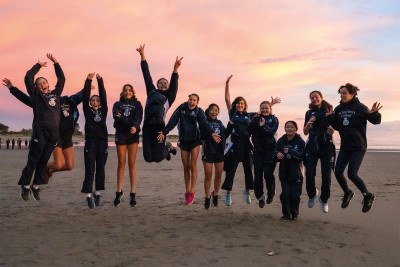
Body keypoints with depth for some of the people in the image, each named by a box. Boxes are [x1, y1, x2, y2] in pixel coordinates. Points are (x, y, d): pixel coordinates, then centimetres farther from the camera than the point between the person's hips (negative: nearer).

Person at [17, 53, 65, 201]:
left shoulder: (55, 94, 21)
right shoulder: (36, 96, 11)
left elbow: (61, 79, 26)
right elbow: (28, 78, 4)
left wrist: (55, 63, 23)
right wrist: (38, 65, 15)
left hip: (54, 133, 4)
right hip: (40, 131, -3)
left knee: (43, 161, 8)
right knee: (33, 160, -3)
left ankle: (36, 186, 17)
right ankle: (25, 186, 8)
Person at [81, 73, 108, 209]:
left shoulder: (103, 111, 12)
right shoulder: (87, 111, 9)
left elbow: (104, 96, 1)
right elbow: (85, 96, -2)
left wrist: (100, 80, -8)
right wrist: (88, 81, -13)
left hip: (103, 142, 2)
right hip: (90, 142, -2)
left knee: (100, 169, 6)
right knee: (90, 169, -6)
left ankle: (97, 193, 15)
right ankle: (88, 194, -6)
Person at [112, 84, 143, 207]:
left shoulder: (137, 104, 11)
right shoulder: (117, 104, 15)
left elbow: (138, 117, -6)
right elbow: (115, 115, -6)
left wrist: (135, 126, -27)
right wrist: (118, 116, -30)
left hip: (133, 134, -1)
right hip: (120, 133, 1)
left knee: (132, 163, -3)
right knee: (121, 163, 1)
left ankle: (133, 194, -1)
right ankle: (119, 192, 10)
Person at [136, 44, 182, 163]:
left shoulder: (169, 96, 10)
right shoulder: (152, 92, 17)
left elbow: (174, 83, -5)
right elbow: (147, 75, 12)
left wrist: (175, 68, -21)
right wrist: (142, 55, 7)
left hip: (159, 126, -3)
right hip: (147, 126, 3)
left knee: (157, 157, -6)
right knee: (148, 158, 1)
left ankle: (168, 148, 29)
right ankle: (166, 149, 33)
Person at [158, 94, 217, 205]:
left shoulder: (199, 111, -8)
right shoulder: (181, 108, -2)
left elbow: (204, 123, -20)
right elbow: (173, 121, -7)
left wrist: (211, 133, -37)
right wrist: (164, 132, -16)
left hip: (195, 140, -2)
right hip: (183, 141, 2)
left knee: (193, 165, -8)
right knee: (186, 167, 5)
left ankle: (192, 192, -4)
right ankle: (187, 192, 13)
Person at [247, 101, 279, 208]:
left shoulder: (274, 119, 4)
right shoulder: (255, 119, 11)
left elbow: (272, 132, -13)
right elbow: (249, 131, -5)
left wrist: (262, 126, -19)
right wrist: (255, 121, -14)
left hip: (270, 150, -3)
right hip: (258, 150, 3)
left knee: (268, 174, -8)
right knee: (257, 174, -1)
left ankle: (271, 194, 19)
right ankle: (260, 197, 14)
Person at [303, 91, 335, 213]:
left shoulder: (329, 110, 6)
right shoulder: (309, 113, 11)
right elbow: (305, 132, 12)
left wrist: (332, 130, -14)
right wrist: (308, 123, -7)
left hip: (327, 145, -1)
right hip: (312, 145, 1)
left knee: (326, 175, -1)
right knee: (309, 173, -6)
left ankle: (324, 200, 18)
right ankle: (312, 194, 21)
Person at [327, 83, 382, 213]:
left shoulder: (360, 107, -11)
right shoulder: (339, 109, 5)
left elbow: (376, 120, -12)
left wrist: (374, 114, -33)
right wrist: (331, 117, -3)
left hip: (358, 147, -6)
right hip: (345, 146, 6)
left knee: (352, 174, -12)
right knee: (338, 172, 0)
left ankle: (368, 196, 12)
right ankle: (347, 193, 27)